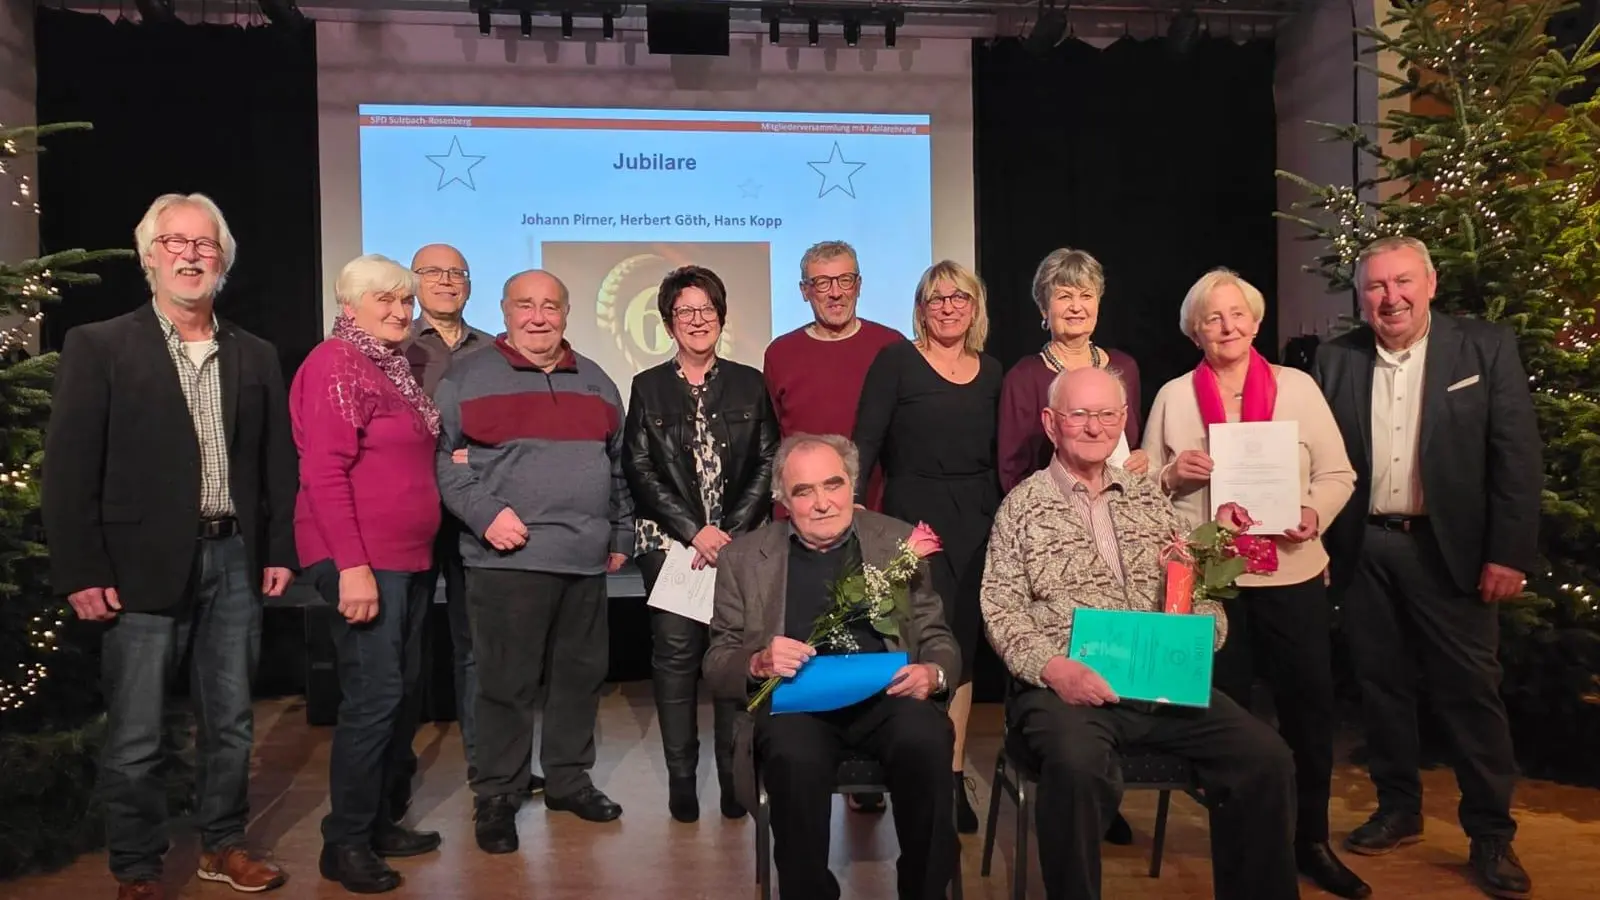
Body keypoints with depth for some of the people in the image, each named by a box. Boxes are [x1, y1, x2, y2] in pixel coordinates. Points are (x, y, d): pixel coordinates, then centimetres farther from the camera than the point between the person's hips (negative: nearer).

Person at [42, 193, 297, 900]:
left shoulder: (256, 357, 9)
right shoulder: (98, 346, -1)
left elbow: (278, 463, 11)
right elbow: (69, 468, -5)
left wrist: (280, 551, 5)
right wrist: (81, 572, -10)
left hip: (235, 561, 3)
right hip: (143, 566, -3)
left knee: (231, 721, 13)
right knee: (135, 735, 6)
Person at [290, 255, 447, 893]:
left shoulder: (394, 367, 15)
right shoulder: (335, 365, -10)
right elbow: (324, 473, -18)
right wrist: (353, 566, -24)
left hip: (406, 557, 9)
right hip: (360, 558, -9)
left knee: (402, 693, 14)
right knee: (373, 696, -6)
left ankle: (376, 820, 27)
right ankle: (345, 842, 9)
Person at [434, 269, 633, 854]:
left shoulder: (596, 383, 15)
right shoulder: (467, 378, 0)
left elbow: (618, 468, 19)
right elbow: (440, 459, -5)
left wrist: (621, 536, 16)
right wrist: (484, 514, -15)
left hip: (586, 560, 5)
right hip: (507, 559, -5)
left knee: (581, 675, 12)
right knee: (506, 683, 1)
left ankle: (568, 778, 28)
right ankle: (497, 796, 15)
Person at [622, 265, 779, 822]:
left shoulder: (749, 384, 11)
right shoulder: (649, 387, 9)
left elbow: (767, 465, 5)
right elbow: (639, 471, 2)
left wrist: (731, 530, -7)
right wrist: (695, 531, -7)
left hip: (742, 540, 1)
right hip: (670, 541, 0)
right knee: (676, 653, -5)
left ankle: (734, 774, 7)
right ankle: (680, 775, 7)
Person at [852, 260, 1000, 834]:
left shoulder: (991, 373, 11)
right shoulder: (897, 360, -2)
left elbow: (999, 457, 14)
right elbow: (867, 438, -7)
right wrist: (852, 499, -18)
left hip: (978, 522, 5)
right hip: (913, 518, -4)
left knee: (964, 649, 10)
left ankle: (953, 776, 22)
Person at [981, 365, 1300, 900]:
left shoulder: (1150, 500, 18)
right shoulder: (1023, 505, 4)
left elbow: (1200, 593, 16)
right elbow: (1003, 610, -3)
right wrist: (1053, 667, -20)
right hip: (1065, 685, -4)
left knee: (1266, 758, -16)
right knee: (1078, 767, -35)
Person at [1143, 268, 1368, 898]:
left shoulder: (1298, 386, 4)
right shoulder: (1174, 396, 4)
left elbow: (1339, 473, 4)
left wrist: (1313, 512, -15)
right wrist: (1174, 473, -14)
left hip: (1293, 573, 1)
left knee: (1309, 707, 6)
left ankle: (1311, 841, 25)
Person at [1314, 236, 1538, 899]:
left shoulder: (1487, 348, -2)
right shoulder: (1336, 359, 4)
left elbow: (1517, 455, -6)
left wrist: (1509, 553, -10)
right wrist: (1317, 543, 0)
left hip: (1450, 550, -2)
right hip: (1363, 552, 3)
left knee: (1470, 691, 3)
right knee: (1381, 685, 12)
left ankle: (1491, 834, 18)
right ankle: (1398, 809, 28)